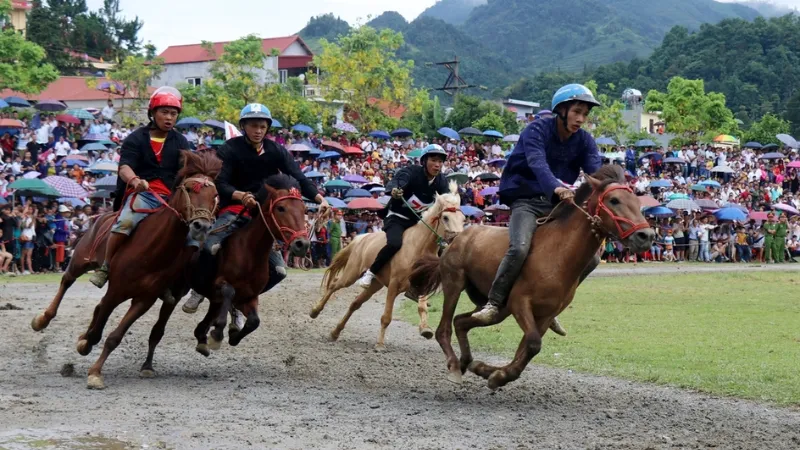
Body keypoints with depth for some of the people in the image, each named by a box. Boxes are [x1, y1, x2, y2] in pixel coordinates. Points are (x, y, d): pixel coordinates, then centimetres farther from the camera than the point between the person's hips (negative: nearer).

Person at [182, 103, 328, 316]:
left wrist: (320, 199, -25)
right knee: (209, 247, -33)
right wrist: (241, 196, -38)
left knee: (278, 270, -6)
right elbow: (220, 184, -16)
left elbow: (298, 178, -7)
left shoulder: (276, 151, 2)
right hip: (234, 209, -4)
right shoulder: (230, 149, -7)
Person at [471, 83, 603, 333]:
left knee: (591, 257, -4)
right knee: (520, 248, -32)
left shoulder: (584, 141, 4)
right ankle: (494, 304, -19)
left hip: (558, 205, 6)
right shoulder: (537, 131, -13)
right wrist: (556, 188, -53)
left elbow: (596, 170, -12)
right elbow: (537, 164, -32)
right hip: (526, 201, -6)